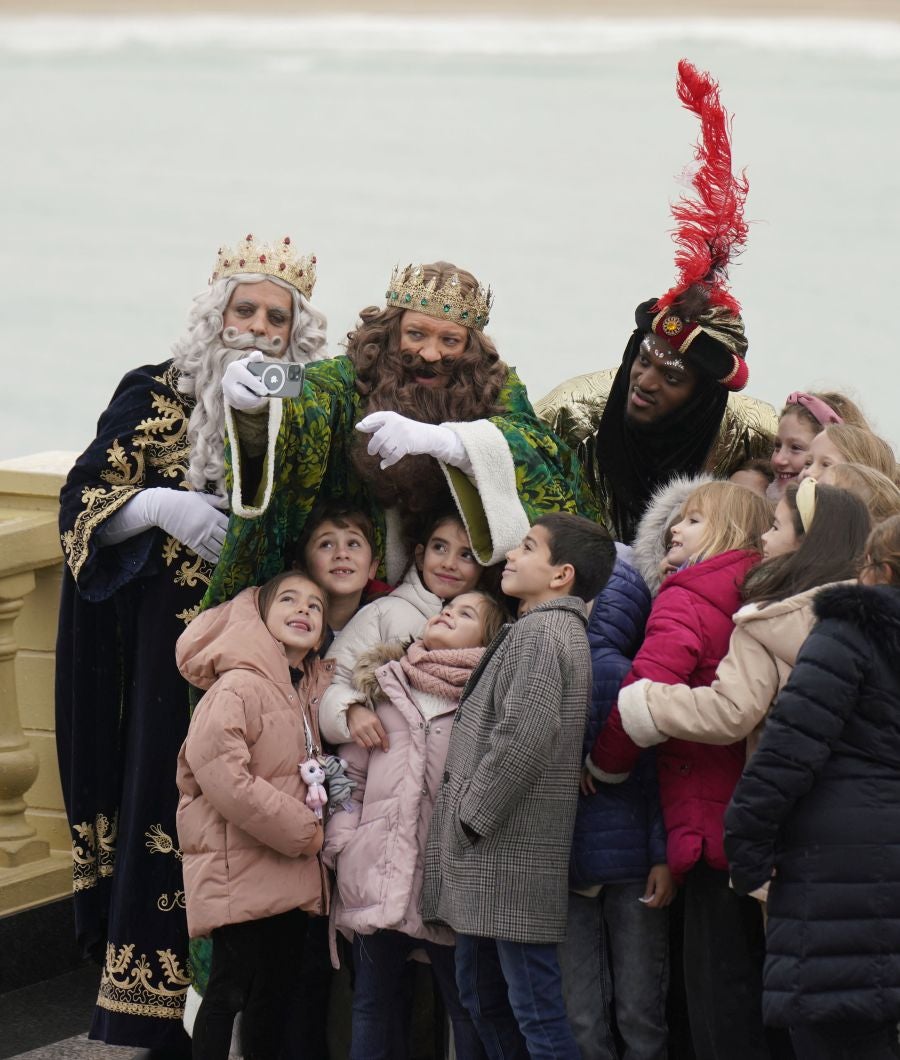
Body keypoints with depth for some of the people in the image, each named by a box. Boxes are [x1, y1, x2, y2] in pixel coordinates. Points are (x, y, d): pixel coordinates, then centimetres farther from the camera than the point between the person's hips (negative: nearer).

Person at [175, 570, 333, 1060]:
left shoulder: (312, 689, 13)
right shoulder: (238, 687, -13)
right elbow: (221, 773, -23)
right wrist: (301, 830, -16)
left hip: (291, 869, 8)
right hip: (239, 868, -8)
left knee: (276, 986, 12)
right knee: (229, 989, -7)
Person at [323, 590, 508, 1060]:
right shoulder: (383, 685, 12)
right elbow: (350, 772, 13)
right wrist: (342, 843, 2)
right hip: (378, 875, 3)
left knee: (466, 1006, 3)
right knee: (372, 1005, 10)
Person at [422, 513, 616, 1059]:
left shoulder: (541, 631, -14)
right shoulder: (553, 629, 19)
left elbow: (525, 734, -26)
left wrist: (472, 814, -18)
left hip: (513, 853, -11)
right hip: (488, 857, 11)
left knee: (534, 1007, -8)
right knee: (483, 994, 17)